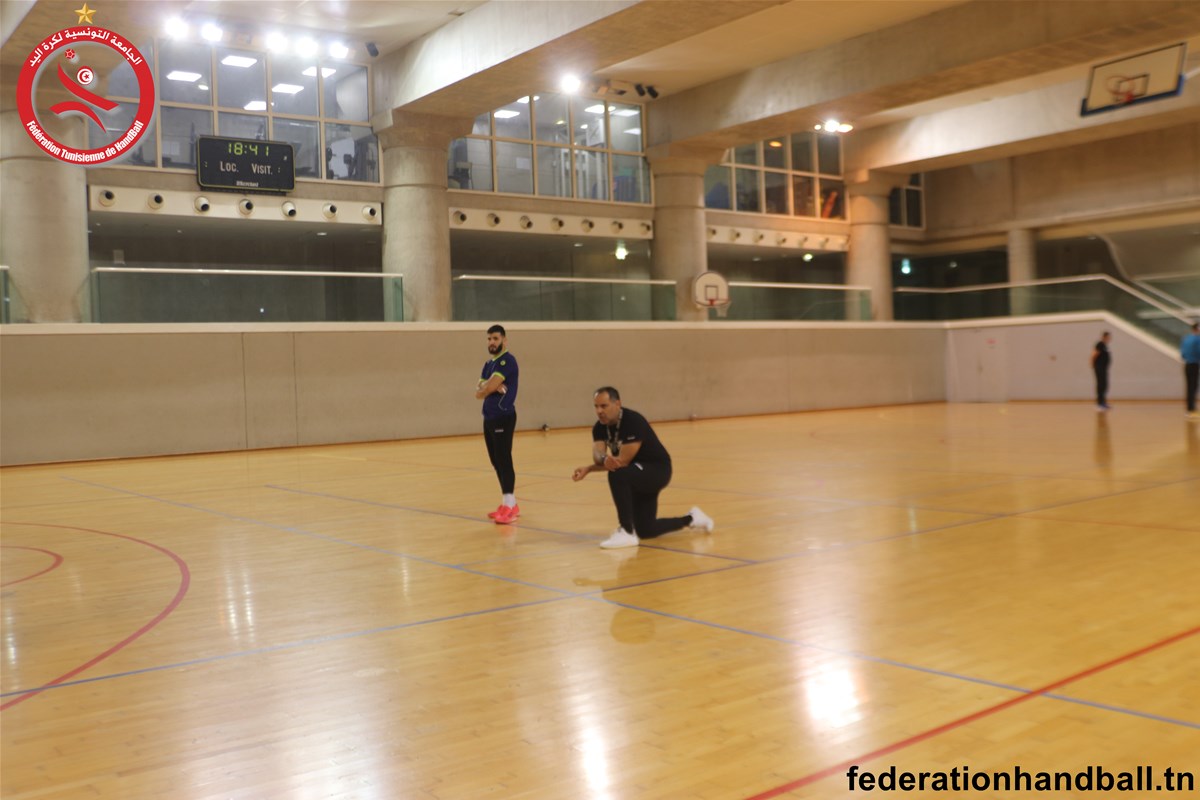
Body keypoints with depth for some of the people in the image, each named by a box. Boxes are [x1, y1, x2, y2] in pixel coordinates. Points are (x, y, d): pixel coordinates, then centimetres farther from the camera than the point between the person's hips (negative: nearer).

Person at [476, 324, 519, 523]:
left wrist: (485, 388, 5)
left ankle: (509, 507, -10)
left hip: (503, 417, -9)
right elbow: (479, 392, 6)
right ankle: (510, 503, 18)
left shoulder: (507, 361, -10)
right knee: (496, 462, 11)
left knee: (504, 460, -11)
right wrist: (493, 387, -13)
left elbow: (487, 388, -17)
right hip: (489, 417, 9)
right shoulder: (488, 363, 18)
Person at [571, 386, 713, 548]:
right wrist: (604, 459, -46)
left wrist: (588, 468, -30)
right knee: (645, 531, 13)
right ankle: (691, 518, 35)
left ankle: (627, 532, -26)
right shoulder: (599, 427, -6)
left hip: (657, 470, -8)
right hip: (636, 476, 9)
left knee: (617, 475, -37)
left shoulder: (633, 421, -28)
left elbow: (623, 461, -31)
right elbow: (597, 455, -21)